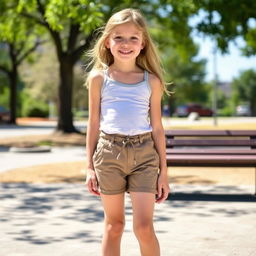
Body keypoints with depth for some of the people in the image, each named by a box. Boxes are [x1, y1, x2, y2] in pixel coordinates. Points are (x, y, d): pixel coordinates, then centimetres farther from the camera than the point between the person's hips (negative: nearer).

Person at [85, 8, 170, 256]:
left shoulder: (151, 81, 6)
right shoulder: (99, 77, 4)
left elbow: (157, 128, 8)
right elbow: (94, 124, 7)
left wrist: (163, 171, 6)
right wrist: (90, 167, 3)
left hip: (144, 154, 0)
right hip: (109, 152, 0)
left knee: (144, 227, -8)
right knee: (113, 226, 7)